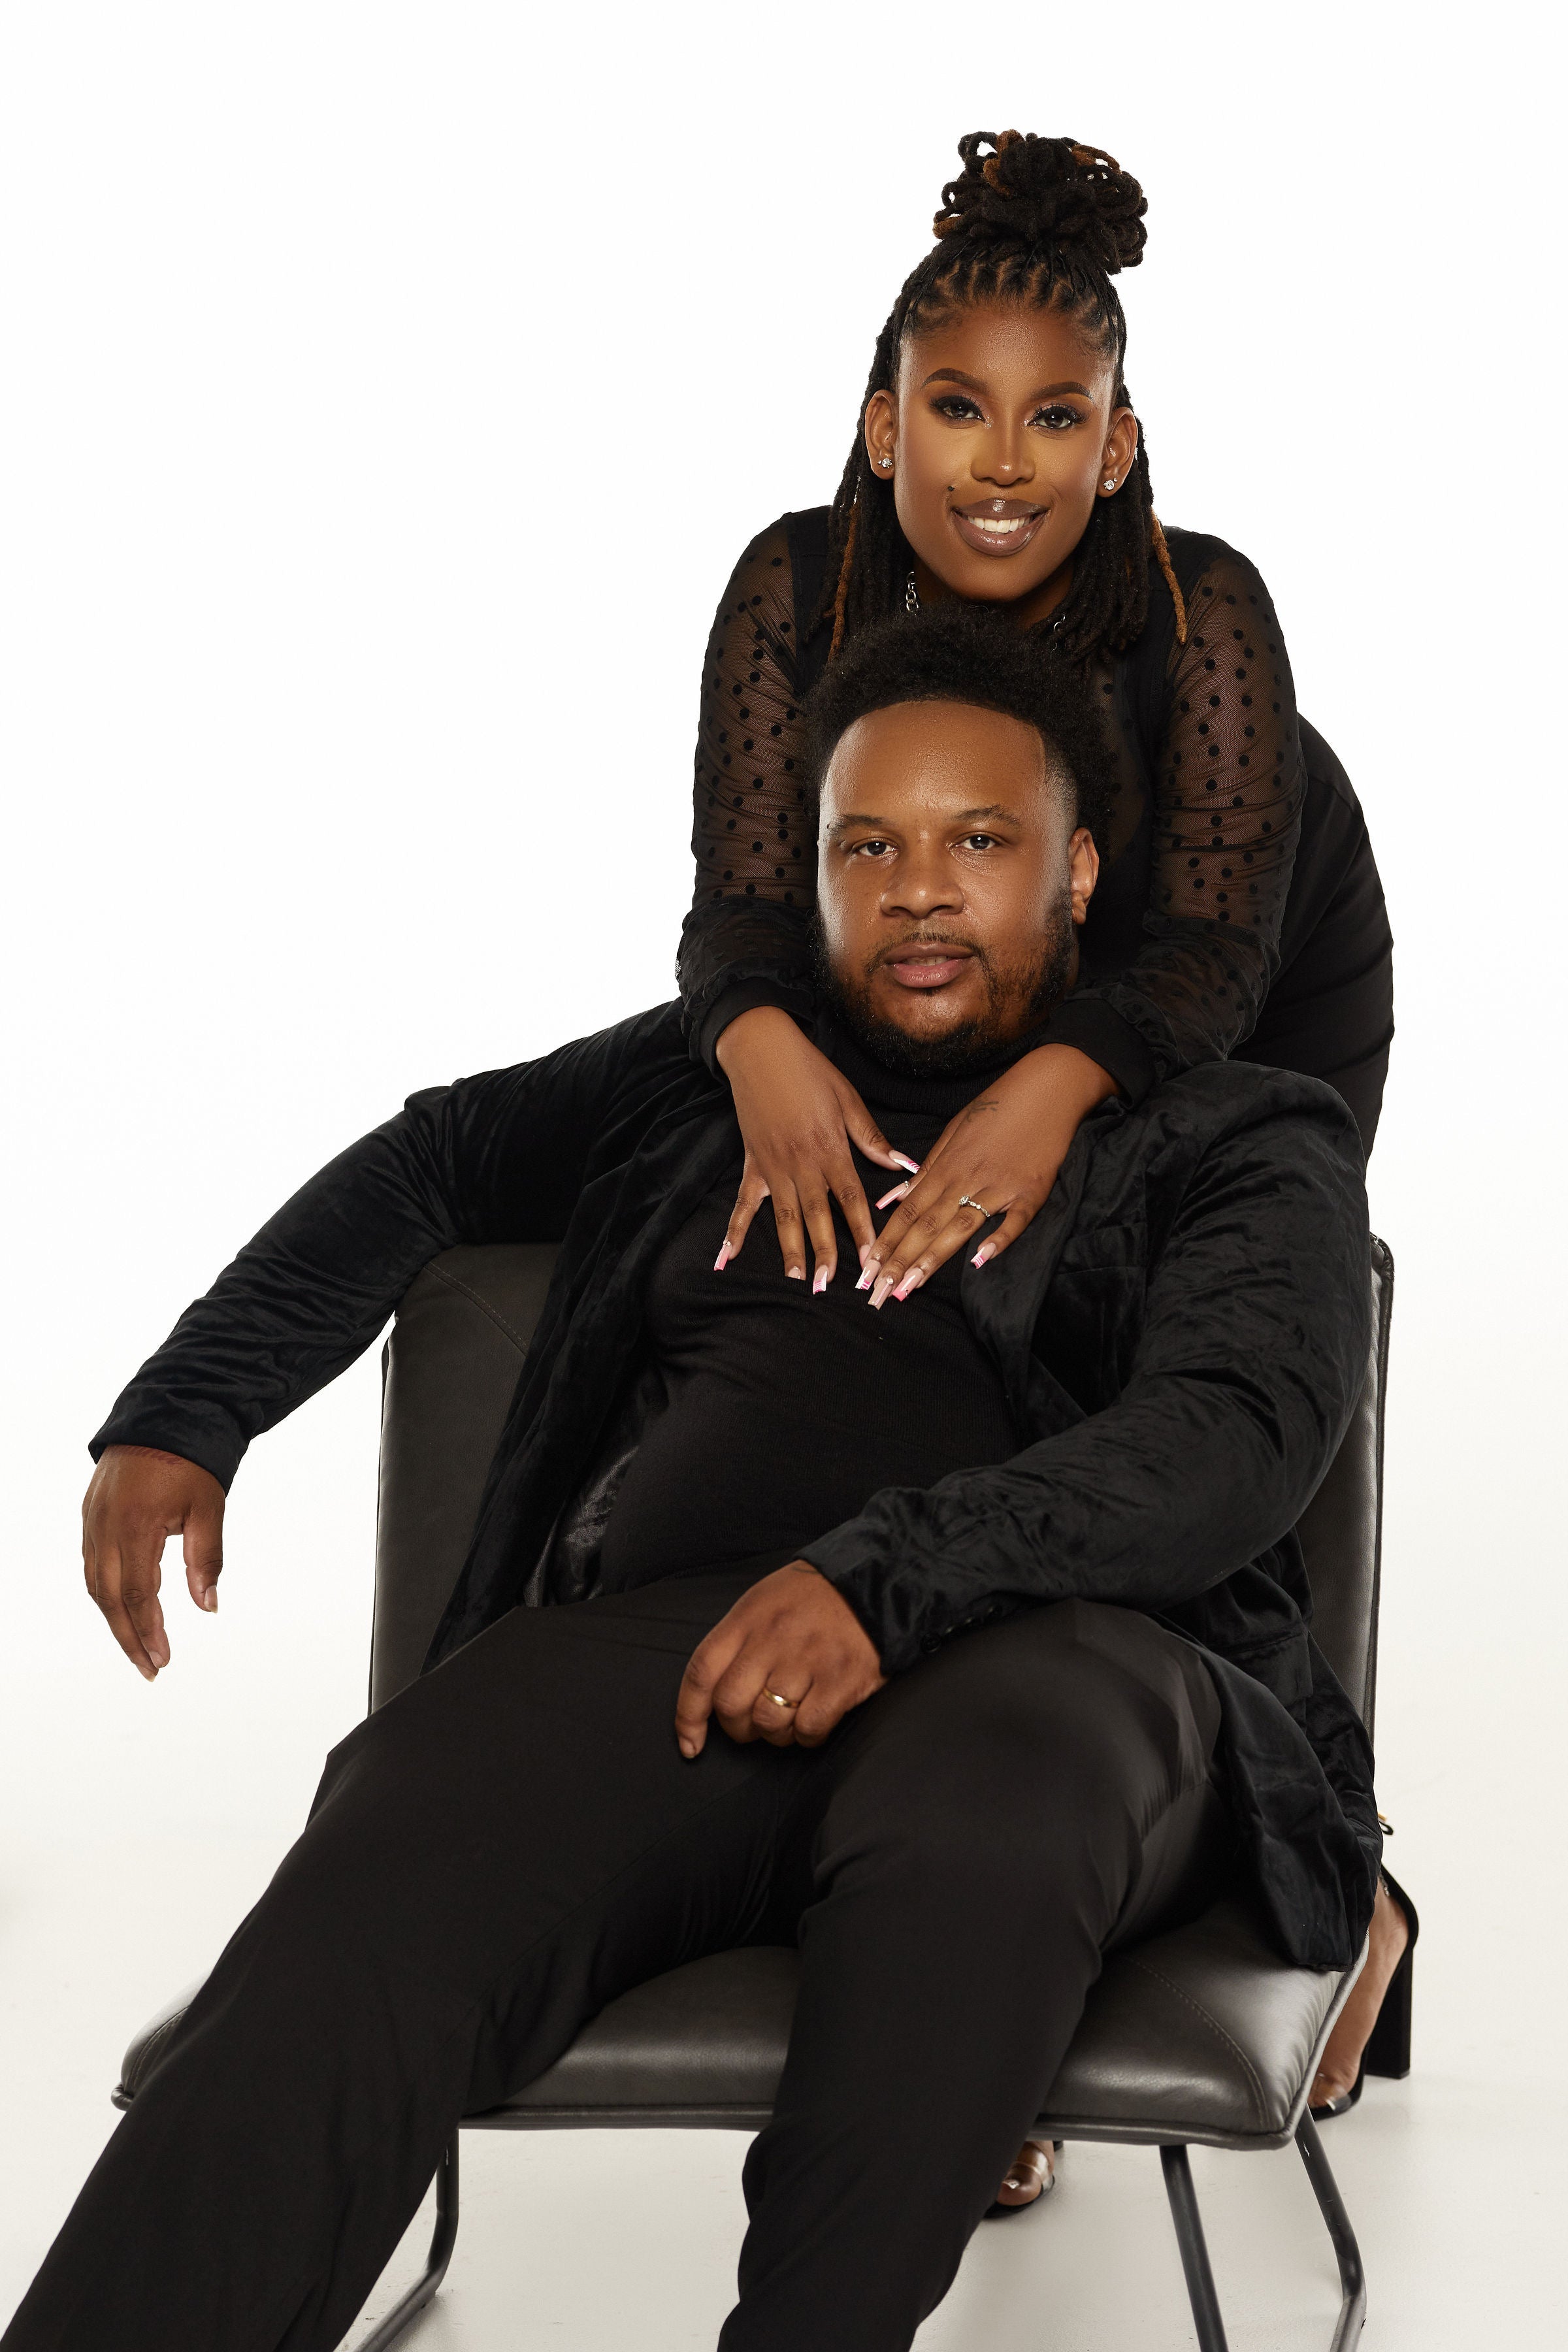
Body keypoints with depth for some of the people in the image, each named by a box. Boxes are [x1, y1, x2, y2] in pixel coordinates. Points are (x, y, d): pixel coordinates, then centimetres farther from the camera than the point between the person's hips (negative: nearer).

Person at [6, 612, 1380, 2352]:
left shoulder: (1242, 1144, 15)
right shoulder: (717, 1078, 28)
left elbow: (1237, 1442, -3)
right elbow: (424, 1166, 40)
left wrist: (887, 1573, -20)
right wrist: (182, 1417, 25)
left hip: (1057, 1665, -2)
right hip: (650, 1656, 2)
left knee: (978, 1809, -42)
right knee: (364, 1927, -32)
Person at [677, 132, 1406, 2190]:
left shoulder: (1201, 610, -34)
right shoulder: (798, 591, -26)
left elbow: (1209, 952, -41)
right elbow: (746, 900, -31)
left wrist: (1053, 1090, -61)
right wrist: (765, 1049, -54)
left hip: (1257, 1027, -3)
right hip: (944, 1022, 3)